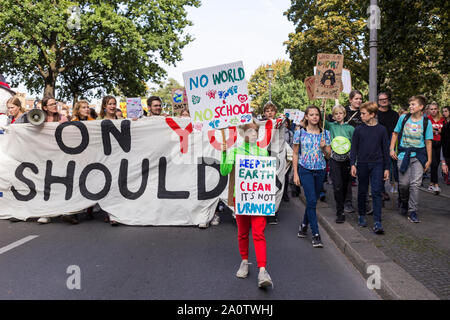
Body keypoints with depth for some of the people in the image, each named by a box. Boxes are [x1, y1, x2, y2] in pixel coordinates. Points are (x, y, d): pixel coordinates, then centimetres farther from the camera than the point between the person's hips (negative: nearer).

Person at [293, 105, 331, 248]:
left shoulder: (325, 133, 6)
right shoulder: (300, 133, 0)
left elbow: (328, 155, 9)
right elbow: (295, 154, 2)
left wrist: (324, 147, -12)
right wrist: (295, 173, -3)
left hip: (320, 170, 3)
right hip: (305, 170, -3)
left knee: (313, 201, 12)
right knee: (311, 201, -10)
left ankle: (304, 225, 34)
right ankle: (316, 235, -6)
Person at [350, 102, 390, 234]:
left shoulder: (381, 130, 1)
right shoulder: (358, 130, 2)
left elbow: (385, 149, 5)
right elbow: (354, 148, 4)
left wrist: (387, 168, 4)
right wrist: (353, 164, -6)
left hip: (377, 165, -1)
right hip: (362, 164, 1)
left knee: (376, 192, -6)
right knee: (362, 192, 11)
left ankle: (377, 223, -6)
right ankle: (361, 216, 28)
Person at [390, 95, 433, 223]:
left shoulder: (426, 122, 0)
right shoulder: (403, 118, 3)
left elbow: (428, 142, 3)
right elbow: (395, 134, 12)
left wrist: (429, 160, 1)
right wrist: (392, 149, 3)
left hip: (419, 156, -1)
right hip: (403, 154, 1)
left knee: (415, 184, -7)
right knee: (403, 183, 1)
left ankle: (412, 212, 2)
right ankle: (404, 202, 31)